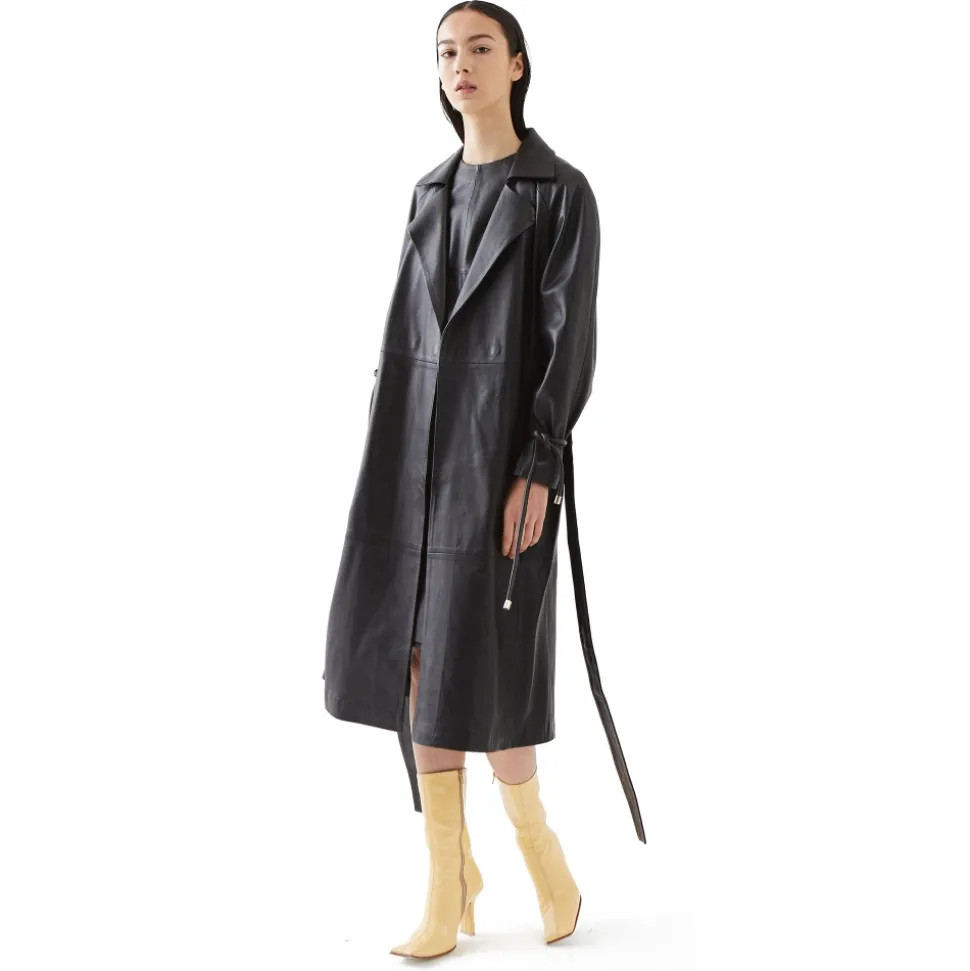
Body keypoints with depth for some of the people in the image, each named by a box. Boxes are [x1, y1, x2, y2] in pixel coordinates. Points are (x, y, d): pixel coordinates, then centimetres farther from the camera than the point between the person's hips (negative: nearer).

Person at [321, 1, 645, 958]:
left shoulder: (563, 191, -2)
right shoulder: (432, 192, 16)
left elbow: (570, 337, -9)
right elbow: (406, 326, 16)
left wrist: (536, 472, -17)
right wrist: (385, 456, 10)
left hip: (504, 448, -6)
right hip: (420, 446, 6)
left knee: (473, 669, -7)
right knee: (416, 663, 2)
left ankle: (537, 843, 19)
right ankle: (448, 890, 12)